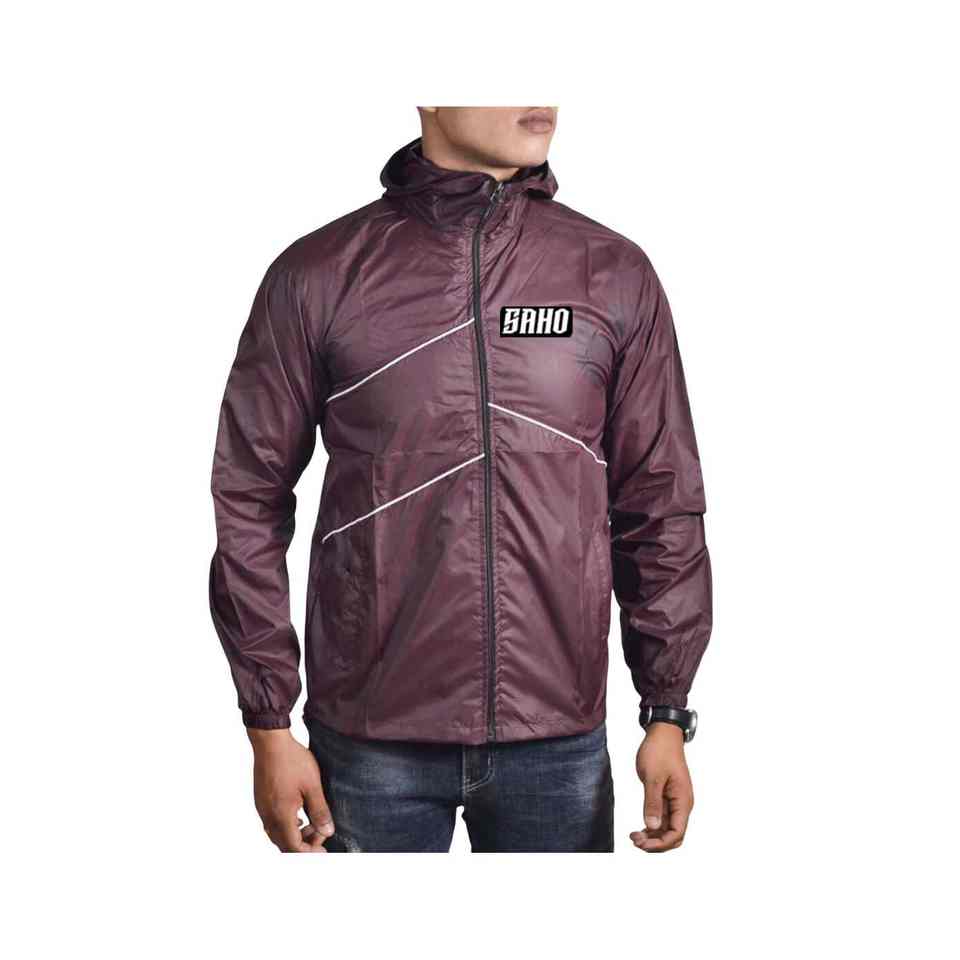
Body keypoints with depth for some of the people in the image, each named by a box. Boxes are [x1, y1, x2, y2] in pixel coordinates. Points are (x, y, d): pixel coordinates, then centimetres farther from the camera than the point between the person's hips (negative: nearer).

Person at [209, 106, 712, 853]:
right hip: (372, 740, -1)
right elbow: (251, 501, 0)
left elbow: (660, 506, 5)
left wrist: (667, 713, 3)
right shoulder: (319, 275, -3)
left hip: (561, 742, 2)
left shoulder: (617, 275, 1)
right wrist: (270, 726, -2)